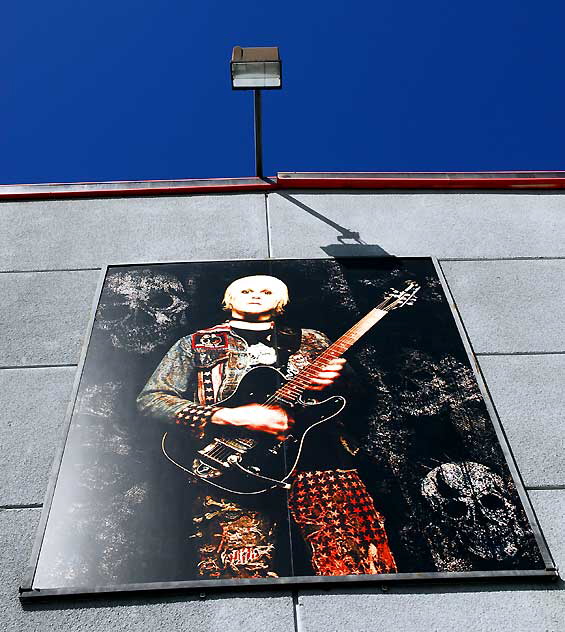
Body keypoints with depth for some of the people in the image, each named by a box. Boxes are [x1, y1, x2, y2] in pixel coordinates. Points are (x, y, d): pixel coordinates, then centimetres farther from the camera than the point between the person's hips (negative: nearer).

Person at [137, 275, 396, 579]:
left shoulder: (311, 341, 22)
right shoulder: (197, 344, 16)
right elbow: (150, 398, 4)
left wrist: (336, 379, -4)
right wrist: (231, 417, -9)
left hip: (317, 455, 2)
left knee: (354, 561, -13)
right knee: (245, 571, -15)